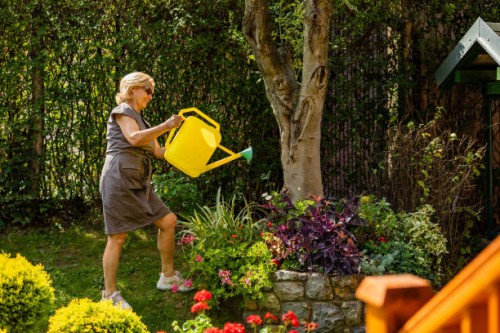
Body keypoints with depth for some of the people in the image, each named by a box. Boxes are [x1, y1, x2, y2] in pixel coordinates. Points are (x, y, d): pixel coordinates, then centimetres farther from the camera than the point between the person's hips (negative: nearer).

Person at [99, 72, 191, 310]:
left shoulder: (140, 119, 25)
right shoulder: (122, 112, -2)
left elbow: (158, 151, 22)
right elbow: (134, 138, -21)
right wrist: (166, 126, -28)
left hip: (138, 184, 9)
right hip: (119, 178, -9)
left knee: (168, 221, 6)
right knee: (118, 236, -9)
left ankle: (168, 277, 18)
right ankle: (109, 294, -4)